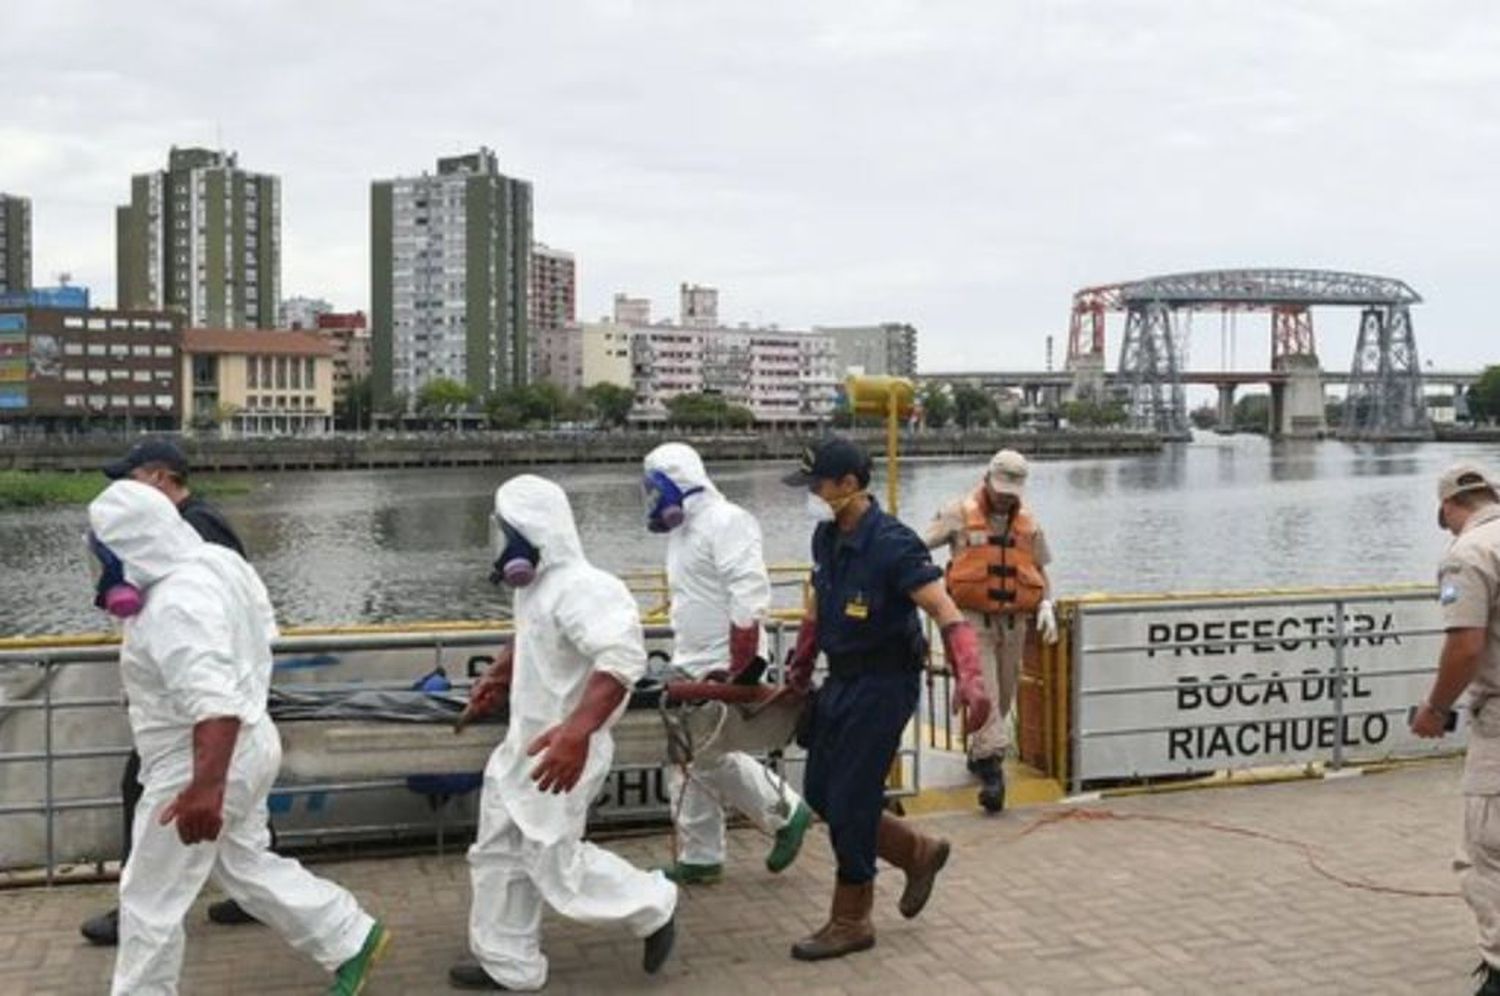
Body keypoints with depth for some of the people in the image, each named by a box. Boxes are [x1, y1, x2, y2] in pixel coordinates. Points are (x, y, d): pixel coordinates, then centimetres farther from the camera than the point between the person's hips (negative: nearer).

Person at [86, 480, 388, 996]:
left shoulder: (176, 603, -28)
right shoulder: (215, 561, 3)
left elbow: (214, 701, -38)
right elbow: (259, 634, 18)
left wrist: (206, 786, -45)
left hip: (205, 763, -10)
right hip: (246, 746, 10)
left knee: (150, 899, 7)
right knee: (246, 865, 23)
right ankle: (353, 939, 26)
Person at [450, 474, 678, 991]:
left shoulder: (581, 587, -27)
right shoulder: (536, 584, 5)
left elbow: (622, 658, -40)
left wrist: (577, 730, -50)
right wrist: (499, 677, 34)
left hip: (560, 752, -10)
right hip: (524, 743, 10)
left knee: (556, 864, 1)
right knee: (497, 854, 16)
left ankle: (654, 906, 21)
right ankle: (508, 963, 30)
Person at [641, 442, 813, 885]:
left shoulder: (725, 522, -15)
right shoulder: (683, 529, 15)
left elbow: (750, 596, -23)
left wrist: (737, 668, -25)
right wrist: (683, 660, 19)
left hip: (725, 667, -9)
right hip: (692, 667, 9)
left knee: (712, 758, -7)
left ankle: (787, 814, 12)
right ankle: (699, 857, 18)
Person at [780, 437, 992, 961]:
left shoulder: (892, 544, -22)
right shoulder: (826, 536, 4)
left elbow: (946, 612, -28)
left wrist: (970, 679, -41)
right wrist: (800, 668, 21)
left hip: (883, 685, -8)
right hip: (841, 681, 8)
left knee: (849, 801, -3)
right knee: (819, 792, 12)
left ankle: (851, 922, 14)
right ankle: (918, 852, 29)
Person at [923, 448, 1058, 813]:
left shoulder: (1028, 522, 11)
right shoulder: (959, 514, -2)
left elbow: (1040, 570, 16)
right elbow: (918, 548, 2)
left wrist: (1046, 607, 1)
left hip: (1013, 622, 5)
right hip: (973, 618, -4)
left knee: (1003, 695, 13)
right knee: (982, 693, -14)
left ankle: (979, 754, 33)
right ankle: (992, 767, -16)